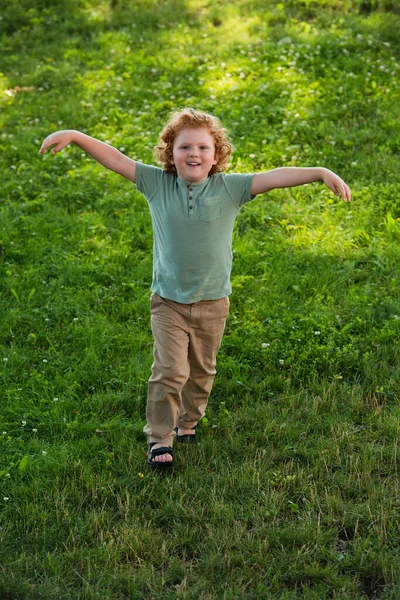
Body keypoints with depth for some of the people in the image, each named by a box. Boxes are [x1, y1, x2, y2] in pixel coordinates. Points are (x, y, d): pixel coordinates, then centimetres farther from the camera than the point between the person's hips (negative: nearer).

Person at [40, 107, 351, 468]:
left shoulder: (230, 188, -10)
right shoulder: (157, 183, -7)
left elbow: (276, 177, -19)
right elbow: (115, 159, -9)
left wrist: (321, 173, -29)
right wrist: (75, 136, -19)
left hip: (212, 303, 2)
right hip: (168, 301, -1)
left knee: (201, 370, 18)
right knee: (170, 370, -10)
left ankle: (188, 422, 42)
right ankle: (159, 438, 4)